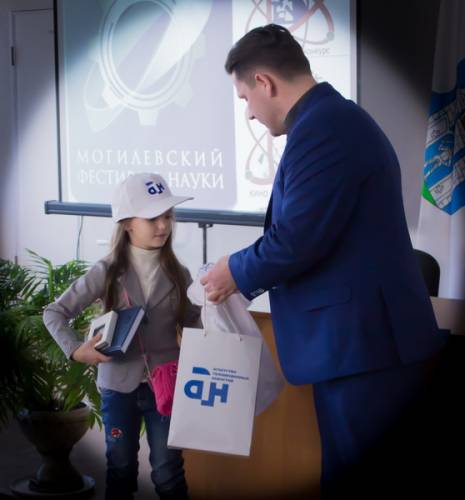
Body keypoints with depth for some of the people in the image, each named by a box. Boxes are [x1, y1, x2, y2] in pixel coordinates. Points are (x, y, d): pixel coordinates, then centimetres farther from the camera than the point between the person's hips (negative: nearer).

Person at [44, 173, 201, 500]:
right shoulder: (107, 272, -8)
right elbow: (54, 313, -6)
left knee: (168, 471, 6)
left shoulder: (178, 275, -1)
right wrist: (75, 350, -19)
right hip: (118, 385, -1)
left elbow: (193, 324, 3)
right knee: (121, 468, 13)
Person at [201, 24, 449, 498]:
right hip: (373, 338, 10)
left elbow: (297, 238, -22)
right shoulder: (340, 116, 16)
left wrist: (237, 273, -4)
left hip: (362, 345, -10)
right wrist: (249, 275, 21)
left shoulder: (320, 126, -17)